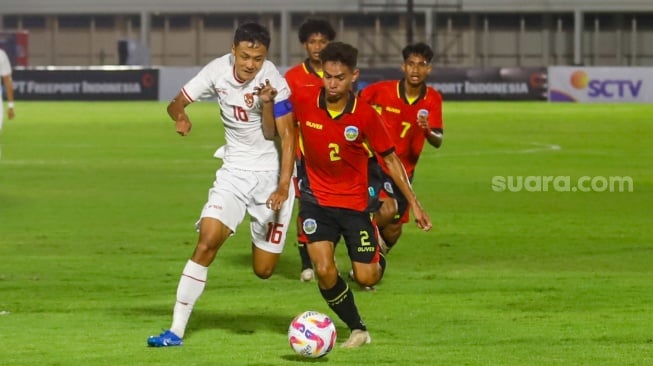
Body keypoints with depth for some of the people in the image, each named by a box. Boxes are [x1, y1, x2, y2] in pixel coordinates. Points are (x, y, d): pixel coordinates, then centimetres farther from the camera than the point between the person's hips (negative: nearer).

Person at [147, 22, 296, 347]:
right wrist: (180, 116, -25)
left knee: (263, 270, 0)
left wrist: (283, 186, -25)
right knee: (207, 242, -18)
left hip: (271, 173, -2)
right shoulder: (218, 70, -8)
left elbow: (286, 136, -14)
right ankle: (176, 330, -15)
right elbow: (176, 103, -3)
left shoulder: (272, 81, -17)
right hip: (234, 170, 2)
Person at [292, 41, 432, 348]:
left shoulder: (365, 115, -15)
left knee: (367, 278, -3)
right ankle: (357, 329, 8)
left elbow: (390, 159, -4)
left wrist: (414, 204, -5)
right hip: (316, 198, 0)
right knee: (324, 271, -16)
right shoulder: (303, 101, -14)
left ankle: (378, 256, 37)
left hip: (355, 201, 0)